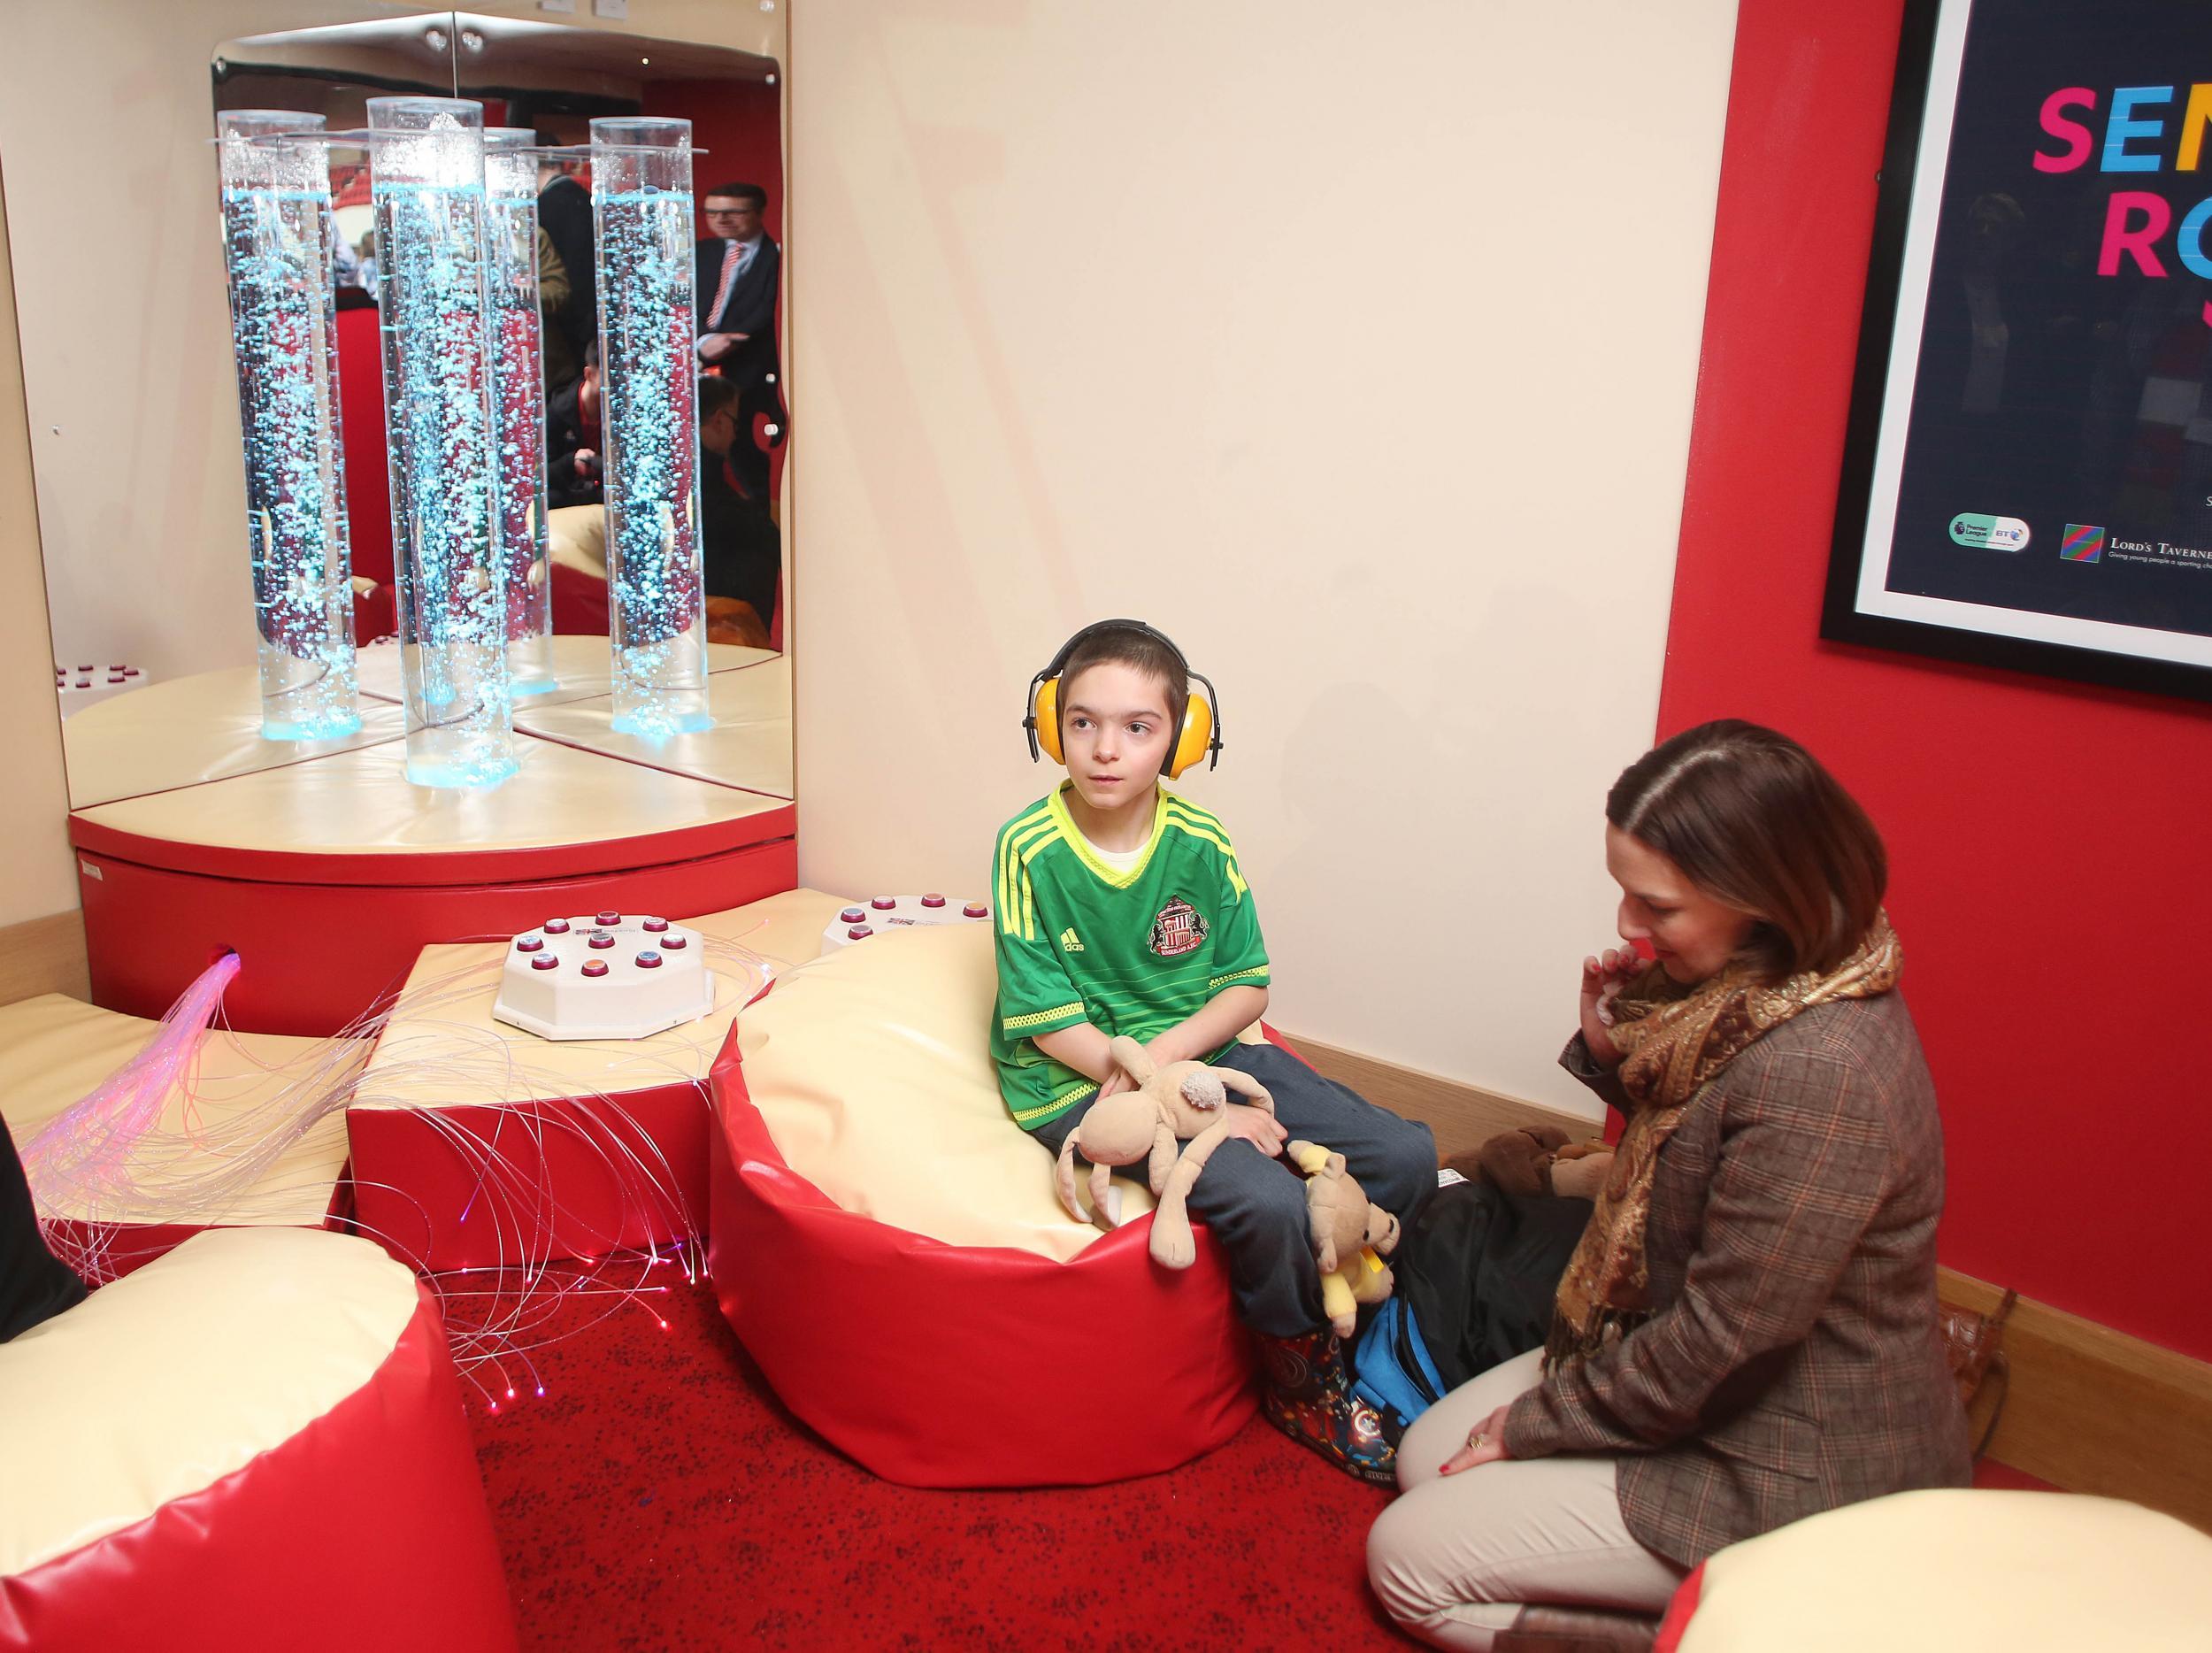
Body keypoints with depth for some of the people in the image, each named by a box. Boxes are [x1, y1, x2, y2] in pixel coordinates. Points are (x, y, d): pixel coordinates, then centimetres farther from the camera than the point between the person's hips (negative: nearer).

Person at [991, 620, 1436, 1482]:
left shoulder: (1202, 843, -3)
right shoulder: (1029, 851, -14)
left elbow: (1246, 987, 3)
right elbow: (1049, 1022, -14)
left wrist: (1160, 1059, -17)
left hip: (1194, 1050, 5)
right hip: (1073, 1081, -5)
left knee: (1406, 1156, -6)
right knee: (1270, 1203, -27)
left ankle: (1331, 1313, 18)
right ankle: (1309, 1386, 3)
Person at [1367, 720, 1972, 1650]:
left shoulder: (1818, 1070, -34)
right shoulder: (1754, 984, -5)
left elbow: (1720, 1341, -27)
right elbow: (1683, 1133, 13)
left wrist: (1533, 1421, -12)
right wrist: (1614, 1047, -9)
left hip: (1797, 1473, -9)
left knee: (1407, 1559, -3)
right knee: (1426, 1457, 15)